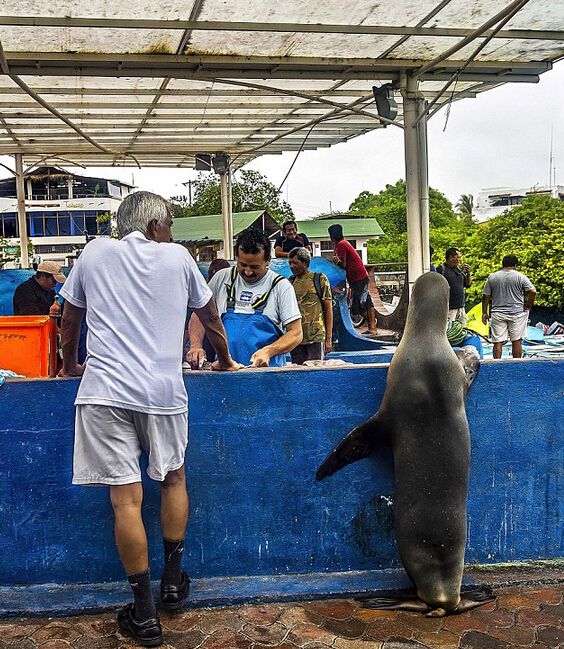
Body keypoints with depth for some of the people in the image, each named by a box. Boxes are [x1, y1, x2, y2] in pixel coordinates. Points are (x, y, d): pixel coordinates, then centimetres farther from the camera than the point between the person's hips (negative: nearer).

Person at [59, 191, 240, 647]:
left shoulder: (95, 253, 11)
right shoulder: (177, 257, 9)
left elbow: (70, 317, 20)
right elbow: (210, 316, 20)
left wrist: (70, 365, 36)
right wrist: (225, 360, 36)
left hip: (104, 389, 0)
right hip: (163, 390, 1)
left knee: (126, 499, 0)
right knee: (173, 477, 22)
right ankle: (173, 580, 30)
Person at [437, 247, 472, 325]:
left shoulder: (459, 270, 15)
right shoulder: (441, 269, -7)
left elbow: (468, 285, 20)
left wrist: (468, 273, 2)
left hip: (461, 307, 8)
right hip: (449, 309, -8)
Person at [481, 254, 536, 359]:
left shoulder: (492, 277, 4)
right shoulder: (521, 277, -2)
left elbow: (486, 296, 5)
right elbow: (533, 292, -10)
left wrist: (484, 313, 11)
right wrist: (528, 307, 2)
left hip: (497, 314, 1)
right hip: (517, 313, -1)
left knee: (498, 342, 1)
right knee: (516, 341, 5)